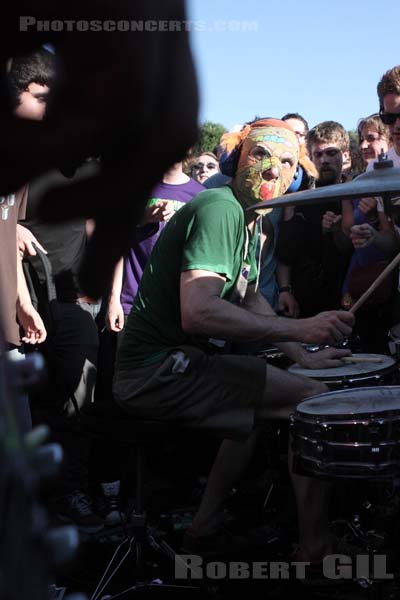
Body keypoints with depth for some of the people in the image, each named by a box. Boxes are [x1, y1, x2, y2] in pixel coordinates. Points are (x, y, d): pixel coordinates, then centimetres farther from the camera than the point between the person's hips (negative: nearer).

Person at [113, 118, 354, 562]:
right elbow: (198, 311, -31)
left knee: (263, 403, 31)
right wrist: (299, 329, -32)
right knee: (312, 399, -15)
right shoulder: (220, 209, -18)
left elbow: (249, 300, 23)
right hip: (157, 370, -11)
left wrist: (301, 355, 11)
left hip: (178, 362, 11)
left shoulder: (252, 221, 15)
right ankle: (316, 550, -7)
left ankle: (206, 527, 30)